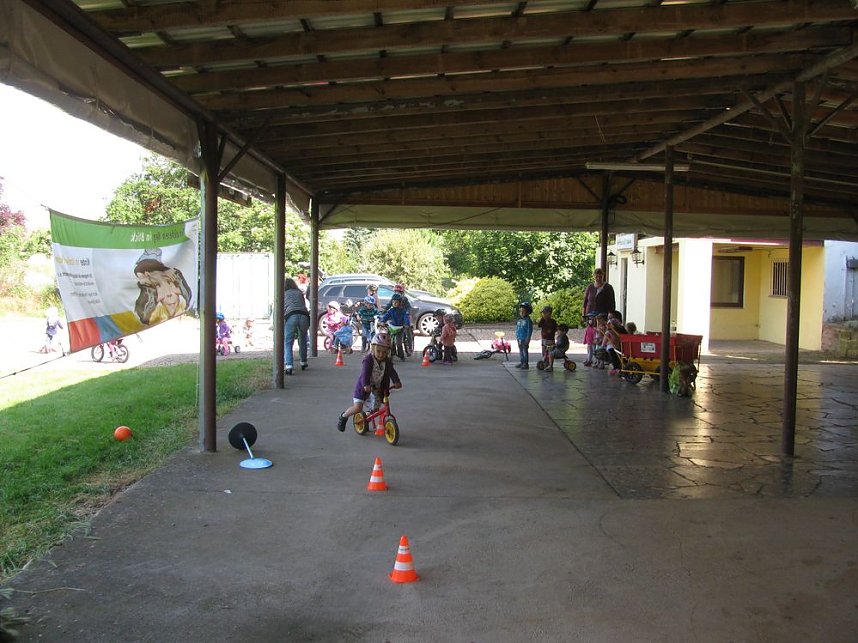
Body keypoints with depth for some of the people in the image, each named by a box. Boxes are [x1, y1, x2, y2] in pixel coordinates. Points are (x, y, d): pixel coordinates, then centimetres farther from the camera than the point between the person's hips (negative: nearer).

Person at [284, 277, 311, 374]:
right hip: (304, 316, 3)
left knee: (287, 343, 0)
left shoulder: (283, 294, 22)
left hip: (291, 316, -3)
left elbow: (281, 309, 22)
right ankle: (303, 363, 35)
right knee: (303, 341, 22)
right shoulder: (300, 293, 28)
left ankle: (288, 366, -16)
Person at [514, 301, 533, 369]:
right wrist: (517, 337, 12)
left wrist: (527, 339, -16)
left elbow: (529, 330, -13)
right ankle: (521, 362, 21)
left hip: (525, 339, -7)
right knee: (521, 351, 13)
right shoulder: (519, 320, 10)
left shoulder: (528, 320, -10)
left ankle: (526, 363, 2)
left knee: (525, 351, -3)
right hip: (519, 339, 7)